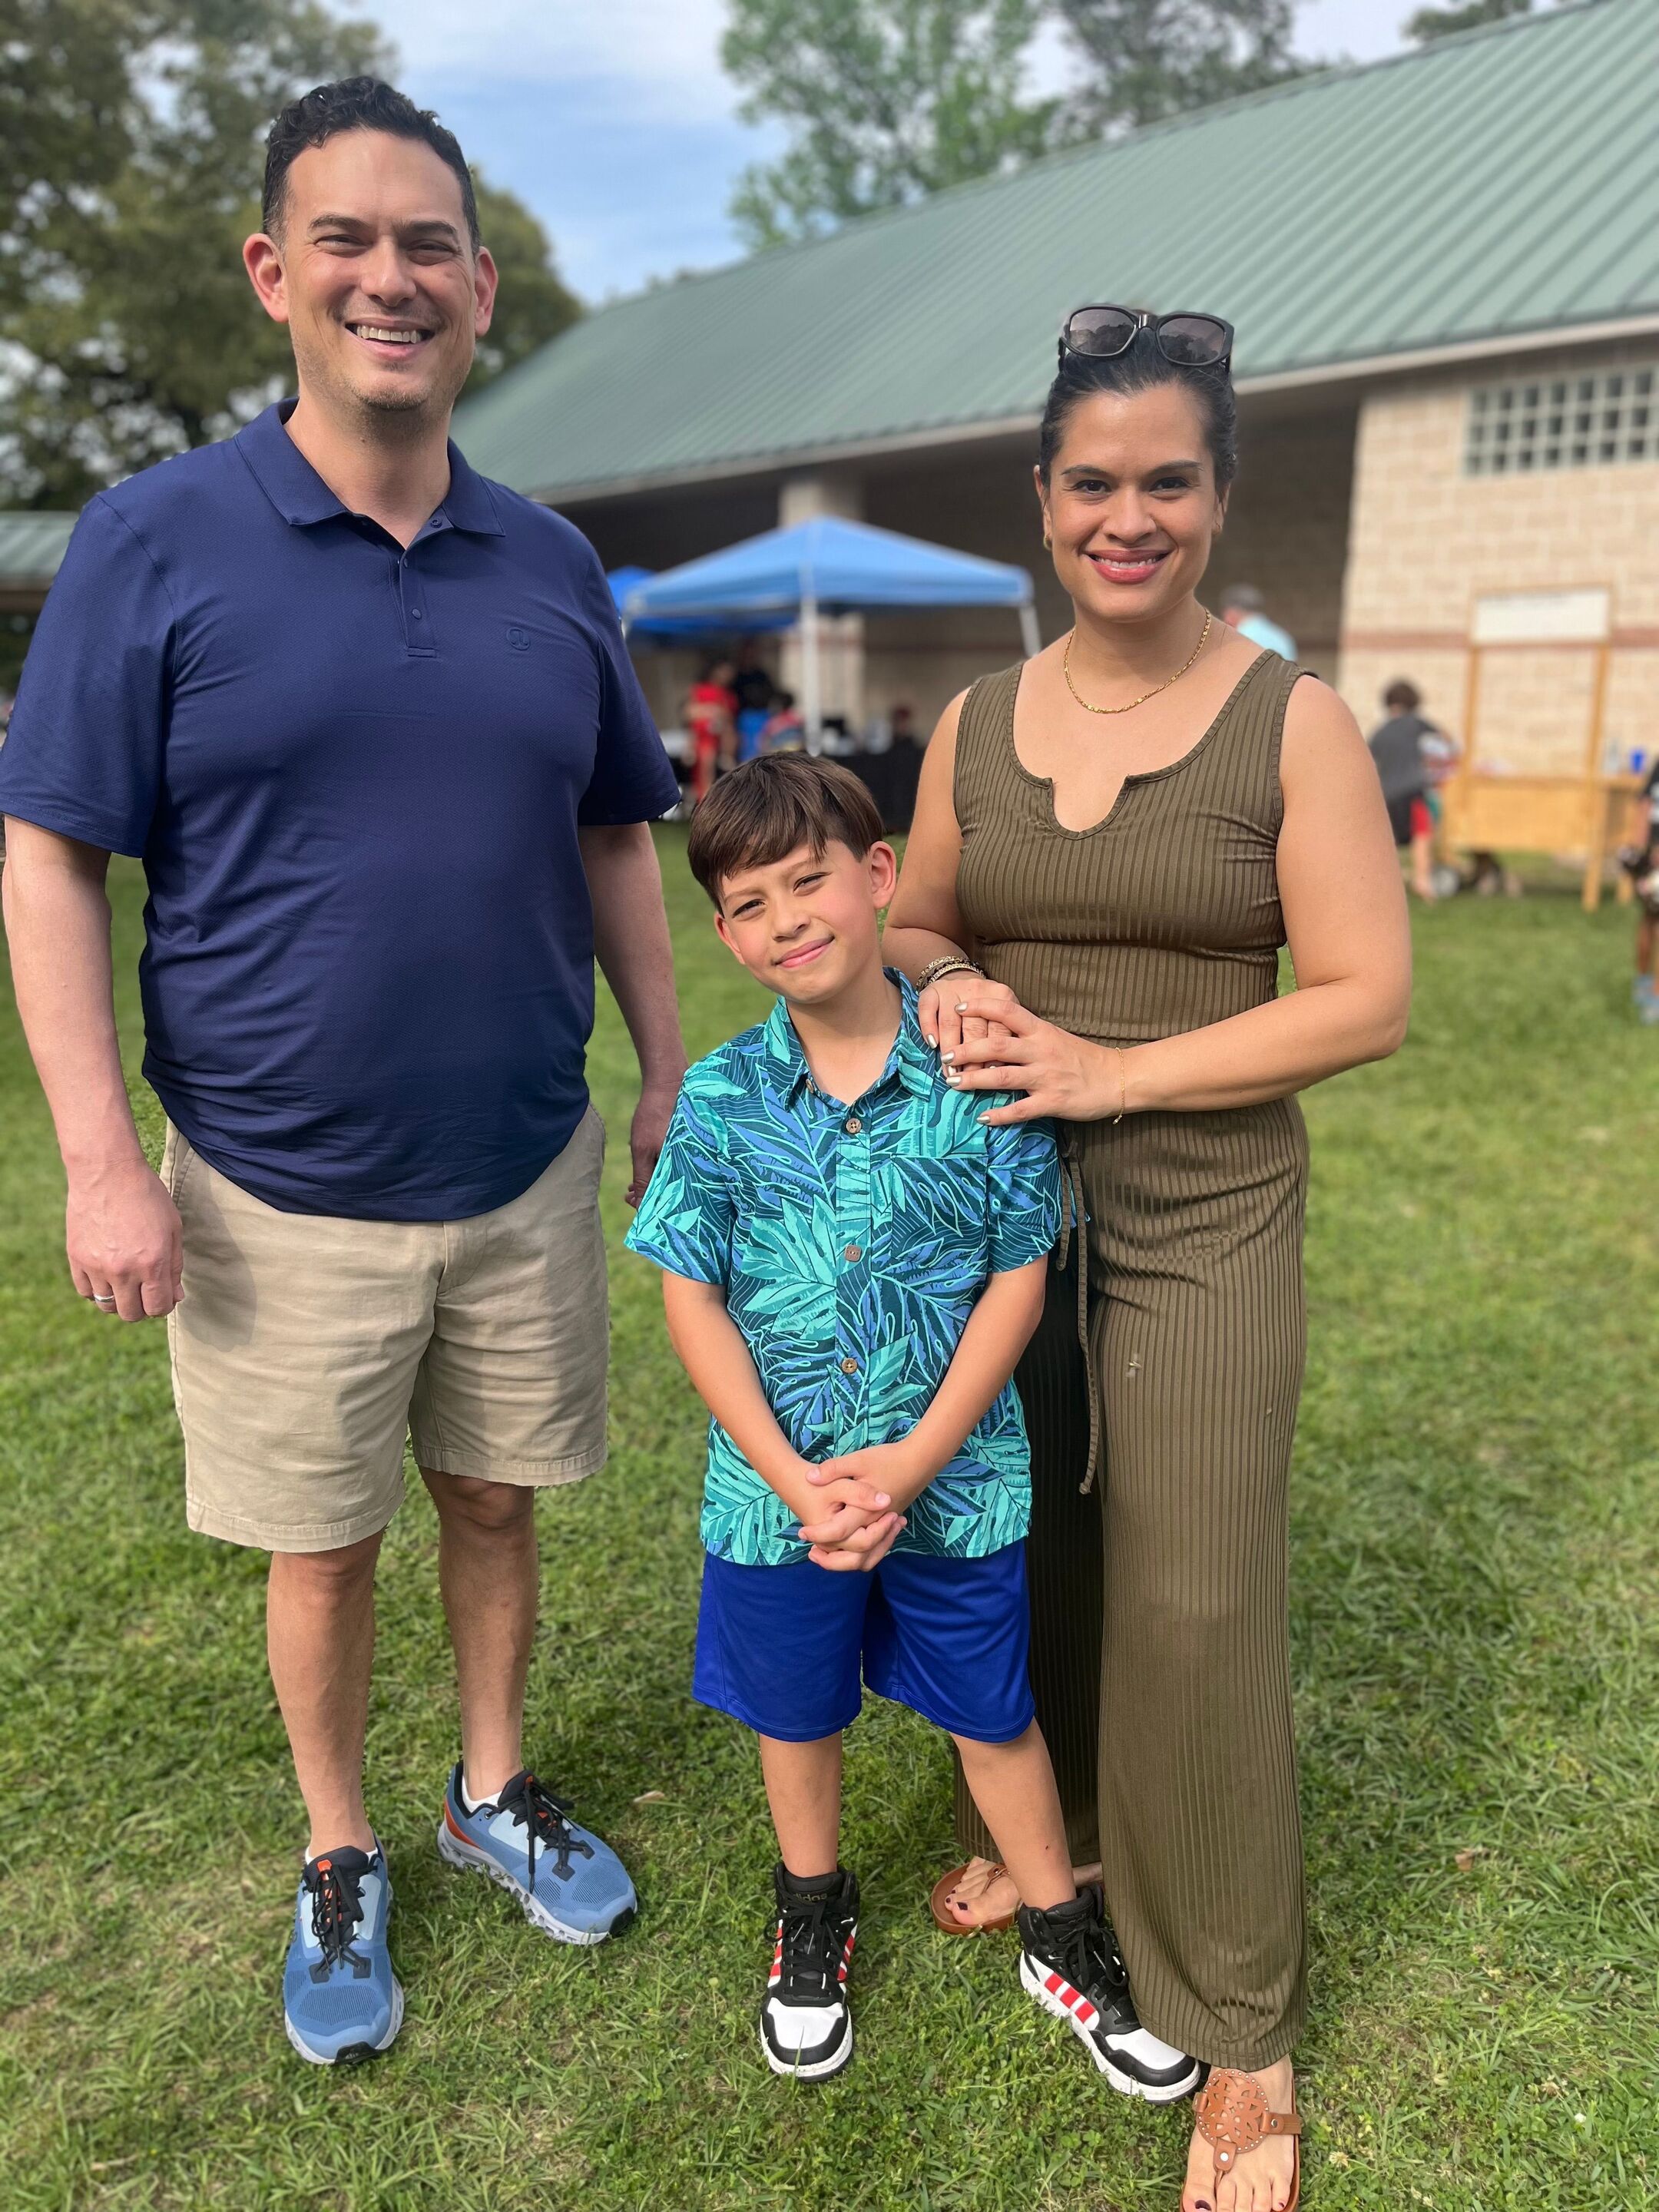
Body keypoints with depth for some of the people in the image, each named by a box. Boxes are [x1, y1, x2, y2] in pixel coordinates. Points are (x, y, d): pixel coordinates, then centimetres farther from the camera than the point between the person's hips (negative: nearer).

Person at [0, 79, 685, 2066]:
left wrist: (668, 1074, 7)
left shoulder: (550, 564, 3)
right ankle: (337, 1860, 38)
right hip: (279, 1194, -3)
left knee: (494, 1504, 18)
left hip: (525, 1170, 3)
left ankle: (494, 1789, 42)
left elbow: (608, 839, 10)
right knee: (322, 1545, 13)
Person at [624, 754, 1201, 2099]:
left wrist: (914, 1459, -15)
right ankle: (815, 1915, 50)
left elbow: (1018, 1281, -9)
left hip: (955, 1478, -1)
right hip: (775, 1485, 2)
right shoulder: (720, 1101, -10)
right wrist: (796, 1480, -14)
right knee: (795, 1717, 22)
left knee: (995, 1716, 18)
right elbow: (693, 1302, -7)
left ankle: (1062, 1937, 43)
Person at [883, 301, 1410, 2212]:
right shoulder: (975, 725, 5)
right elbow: (910, 923, 16)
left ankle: (1238, 2031, 23)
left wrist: (1112, 1068, -18)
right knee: (1026, 1543, 16)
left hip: (1202, 1225, -3)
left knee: (1195, 1608, 2)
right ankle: (1051, 1817, 46)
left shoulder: (1294, 724, -7)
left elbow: (1366, 1000, -11)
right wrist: (947, 991, -8)